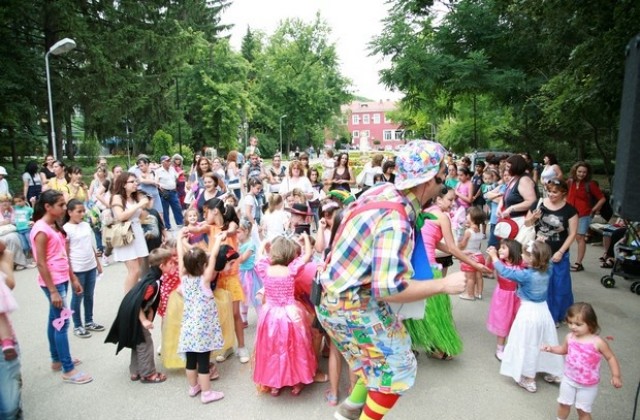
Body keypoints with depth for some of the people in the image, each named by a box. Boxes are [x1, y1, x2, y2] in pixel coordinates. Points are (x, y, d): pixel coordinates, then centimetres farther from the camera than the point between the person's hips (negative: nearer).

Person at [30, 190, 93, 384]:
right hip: (52, 282, -9)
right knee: (62, 322, -5)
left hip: (62, 279, 9)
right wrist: (53, 291, -19)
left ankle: (57, 360, 31)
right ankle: (68, 370, 3)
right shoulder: (41, 230, -19)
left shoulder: (55, 226, 9)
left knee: (55, 319, 18)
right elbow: (41, 263, -19)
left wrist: (73, 278, 15)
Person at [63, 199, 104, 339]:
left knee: (89, 296, 15)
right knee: (78, 297, 6)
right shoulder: (66, 229, -11)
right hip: (77, 269, -6)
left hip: (91, 267, 6)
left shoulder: (86, 225, 7)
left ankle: (89, 322, 28)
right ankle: (77, 326, 18)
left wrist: (98, 263, 16)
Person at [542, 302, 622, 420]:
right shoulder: (569, 337, -10)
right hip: (569, 379, 4)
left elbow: (611, 358, -12)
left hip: (588, 385, -4)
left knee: (583, 410, 13)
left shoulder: (597, 342, -24)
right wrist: (551, 348, -5)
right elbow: (563, 349, 10)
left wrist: (616, 376, -17)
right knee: (564, 403, 22)